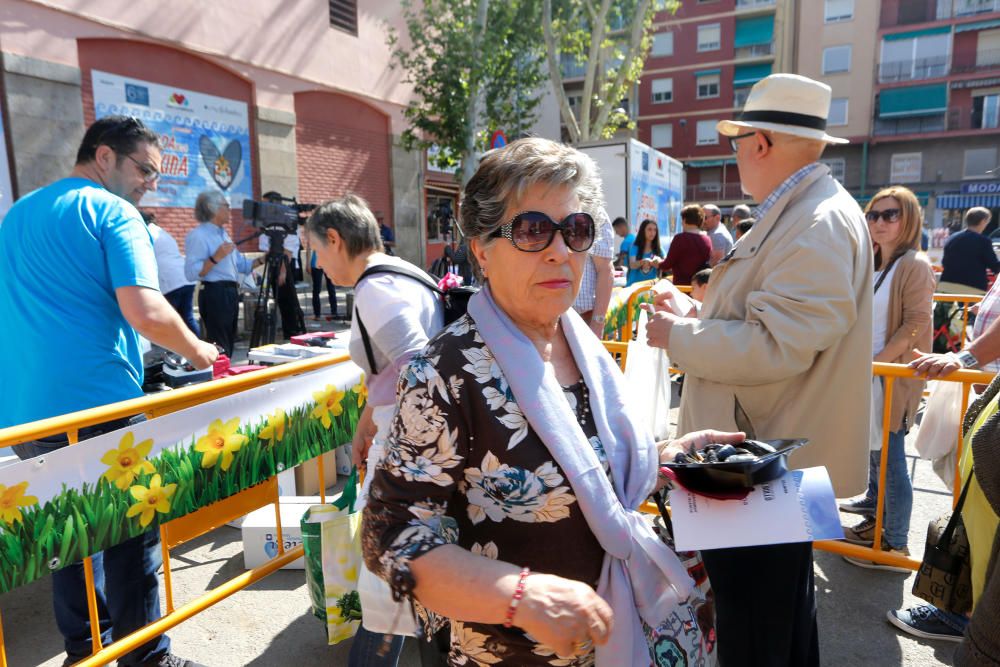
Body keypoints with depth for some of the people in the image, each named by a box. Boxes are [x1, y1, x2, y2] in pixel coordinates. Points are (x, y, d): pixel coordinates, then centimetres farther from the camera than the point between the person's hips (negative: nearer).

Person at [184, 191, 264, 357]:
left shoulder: (223, 233, 17)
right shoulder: (198, 235, -12)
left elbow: (242, 265, 20)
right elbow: (191, 273, -22)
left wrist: (263, 259, 7)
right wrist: (216, 257, -26)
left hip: (231, 293, 9)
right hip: (214, 294, -9)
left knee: (227, 347, 15)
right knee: (219, 349, -5)